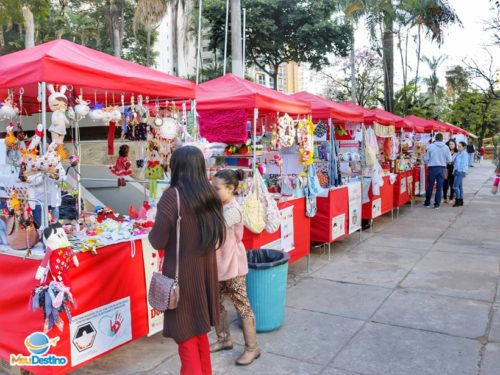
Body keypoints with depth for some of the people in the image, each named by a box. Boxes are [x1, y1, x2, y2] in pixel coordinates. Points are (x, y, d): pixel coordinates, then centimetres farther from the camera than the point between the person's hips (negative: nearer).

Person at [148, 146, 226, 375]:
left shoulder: (172, 196, -17)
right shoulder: (210, 194, 1)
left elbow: (158, 242, -13)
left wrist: (154, 232, 7)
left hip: (181, 273, -6)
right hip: (205, 270, 6)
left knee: (186, 336, 9)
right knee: (200, 332, 23)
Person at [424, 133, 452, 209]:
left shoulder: (431, 146, -5)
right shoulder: (446, 147, -2)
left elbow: (426, 159, -3)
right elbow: (449, 160, 0)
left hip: (432, 168, -1)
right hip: (441, 168, 1)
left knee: (430, 186, 10)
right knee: (439, 187, 7)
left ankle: (427, 203, 18)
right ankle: (437, 204, 9)